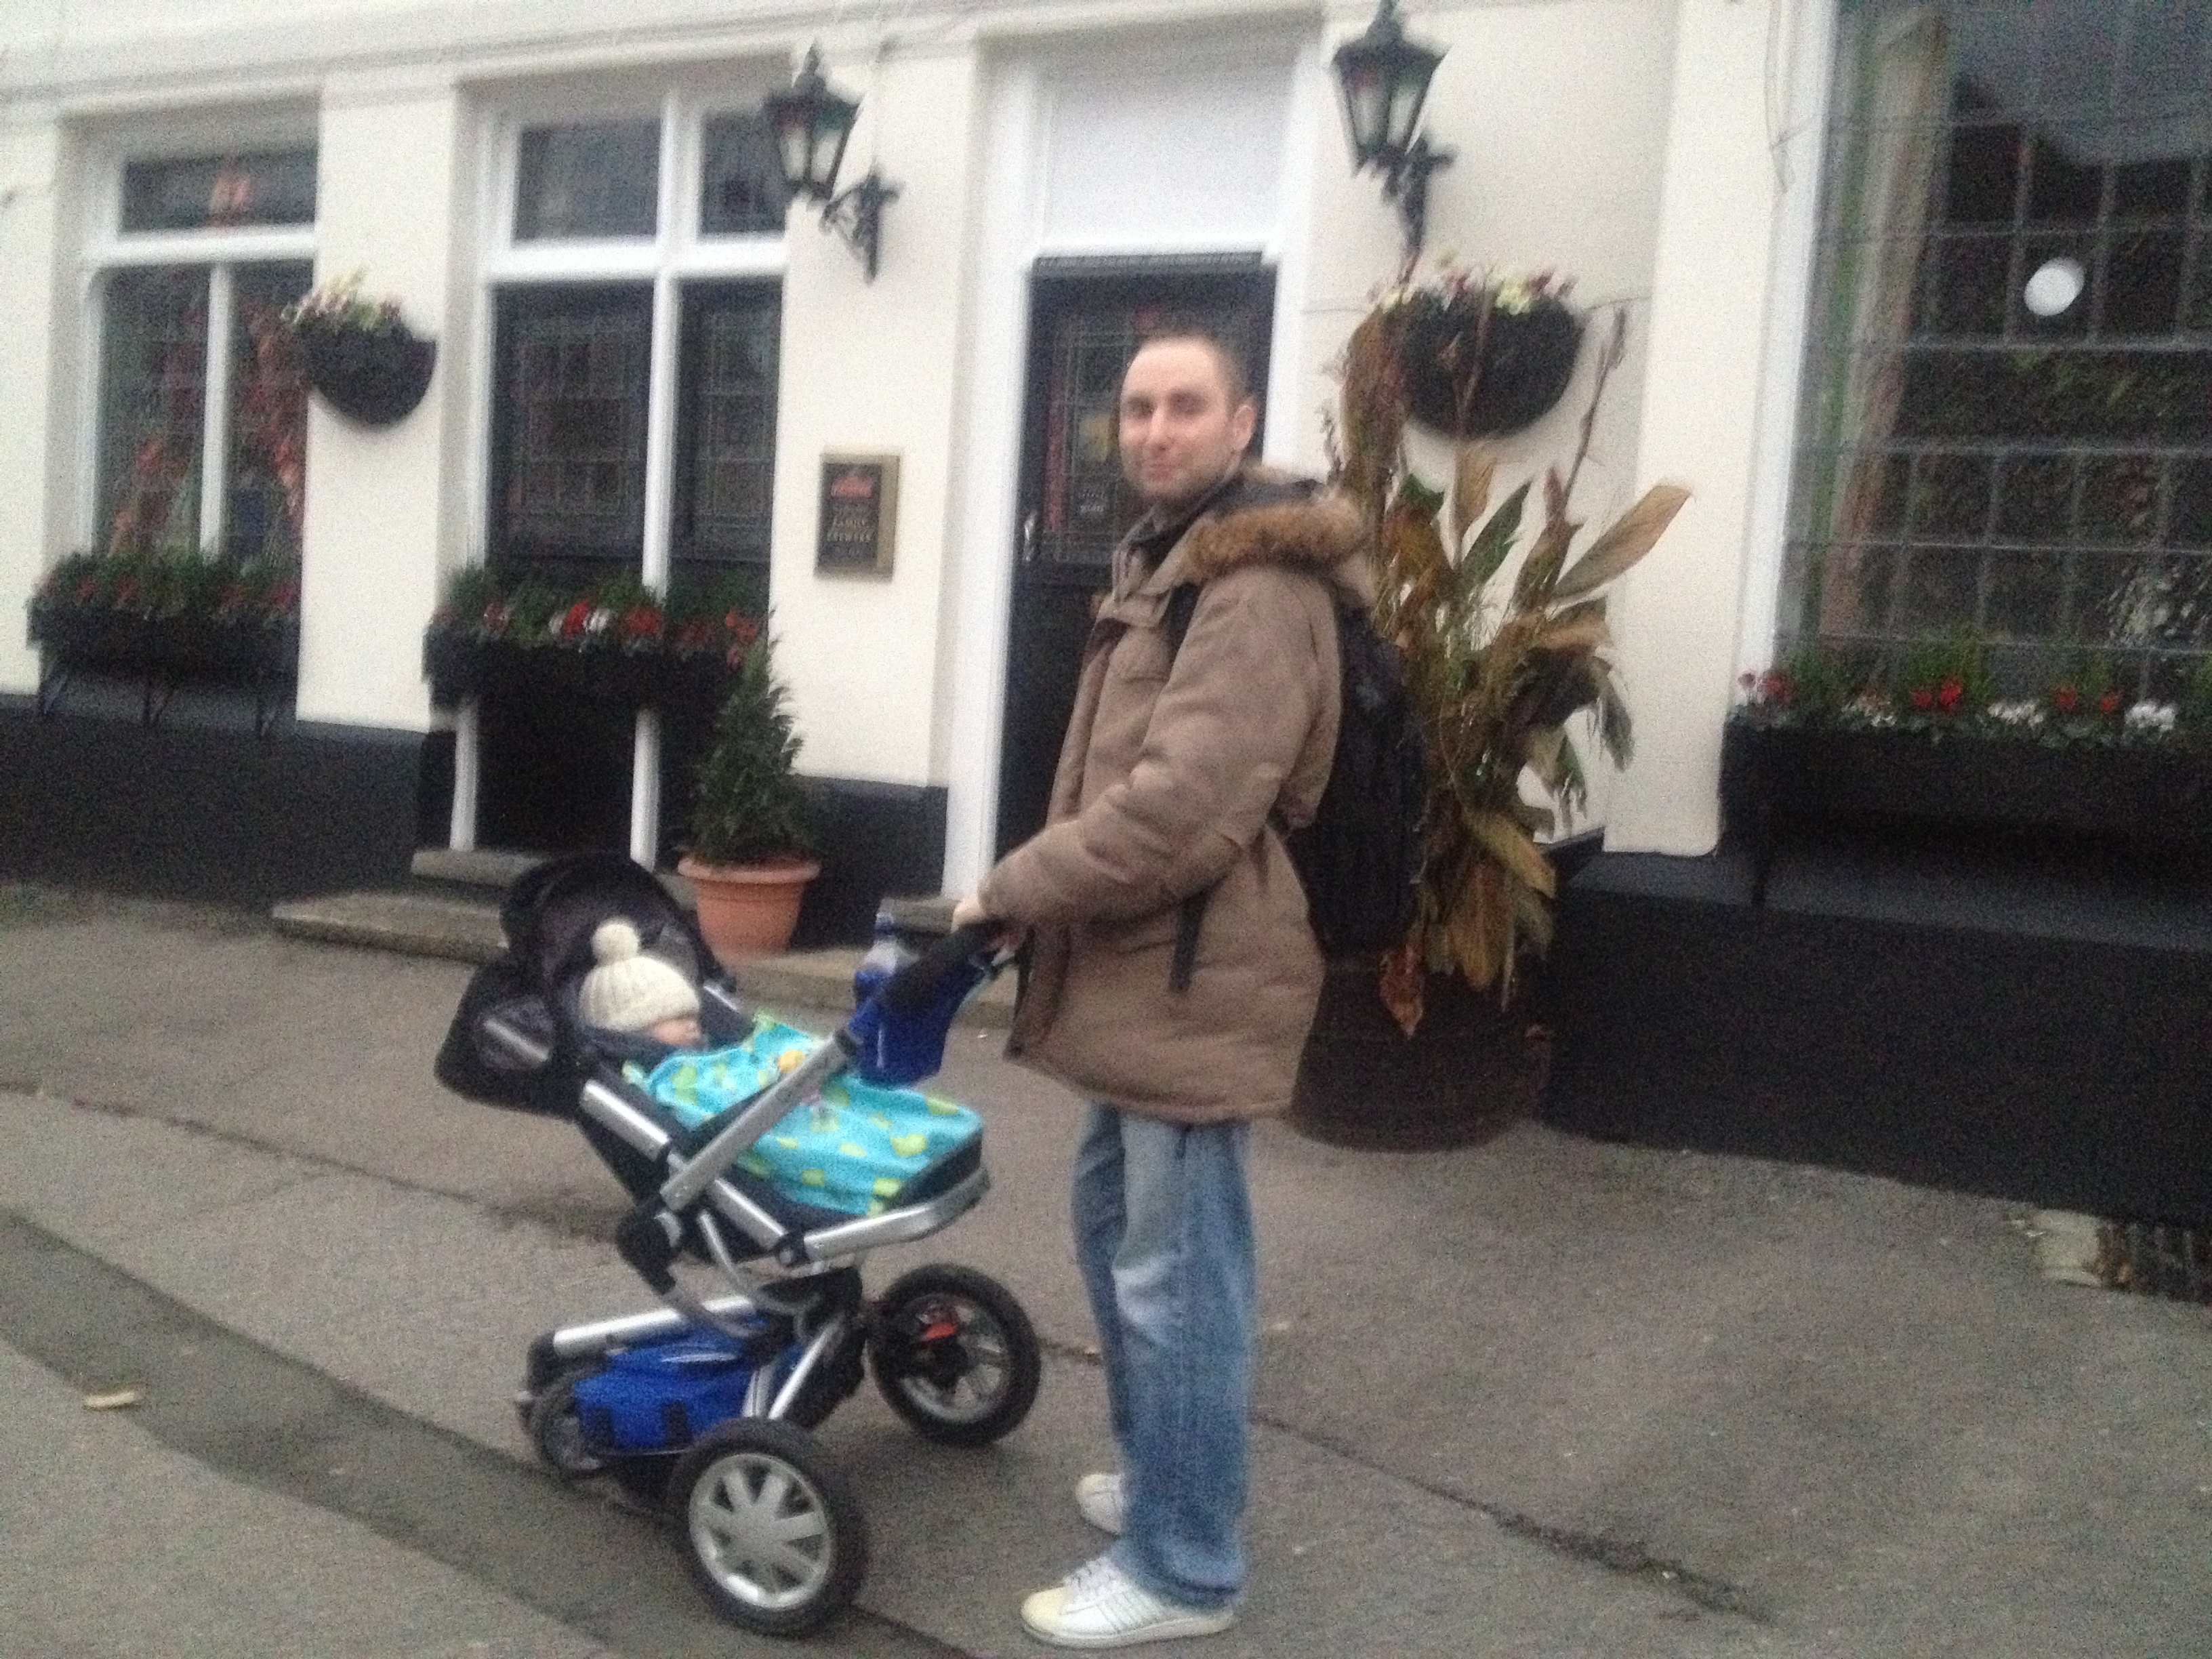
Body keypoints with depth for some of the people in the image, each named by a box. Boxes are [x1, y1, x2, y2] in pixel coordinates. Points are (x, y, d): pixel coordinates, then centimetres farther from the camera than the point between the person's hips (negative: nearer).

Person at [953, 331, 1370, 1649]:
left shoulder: (1258, 589, -18)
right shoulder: (1167, 560, 17)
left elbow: (1179, 810, -27)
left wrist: (1012, 891, -18)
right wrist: (1045, 898, 14)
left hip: (1195, 977, -11)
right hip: (1145, 966, 11)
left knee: (1174, 1272, -2)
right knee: (1119, 1223, 22)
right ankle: (1170, 1477, 39)